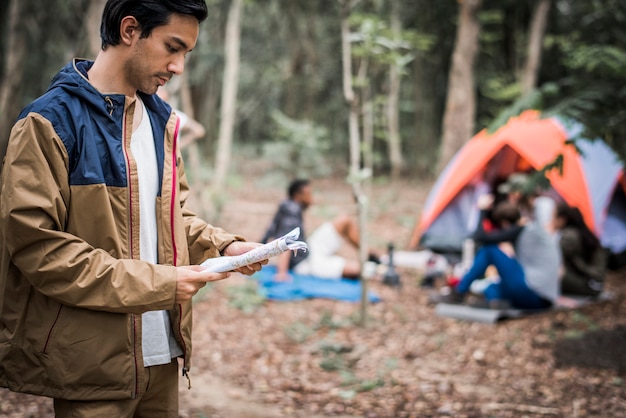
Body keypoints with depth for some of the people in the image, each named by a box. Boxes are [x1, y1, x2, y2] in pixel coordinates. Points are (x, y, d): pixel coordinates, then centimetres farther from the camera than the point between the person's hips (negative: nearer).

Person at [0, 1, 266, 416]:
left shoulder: (162, 119, 12)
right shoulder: (51, 121, -12)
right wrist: (155, 284, -18)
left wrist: (223, 245, 2)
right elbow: (35, 244, -18)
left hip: (163, 353, 7)